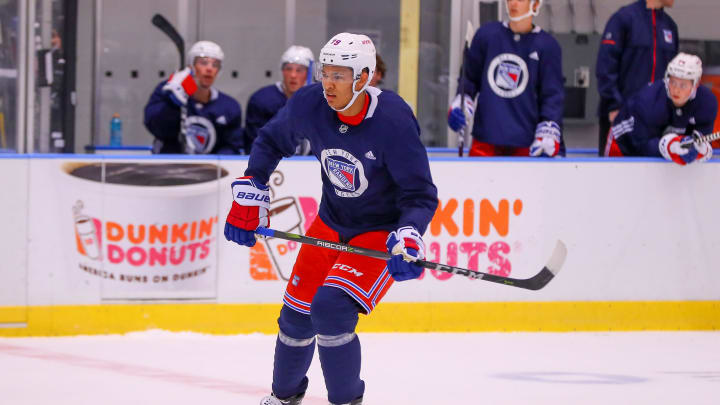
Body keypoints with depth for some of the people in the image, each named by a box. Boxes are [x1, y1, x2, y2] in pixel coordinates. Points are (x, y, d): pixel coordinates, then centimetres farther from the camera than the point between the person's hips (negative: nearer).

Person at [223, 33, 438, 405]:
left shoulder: (393, 120, -28)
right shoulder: (310, 104, -15)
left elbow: (420, 194, -23)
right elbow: (271, 141, 7)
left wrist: (407, 238, -39)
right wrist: (249, 194, 2)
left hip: (382, 231, -5)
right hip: (332, 222, 5)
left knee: (331, 307, -23)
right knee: (297, 312, 9)